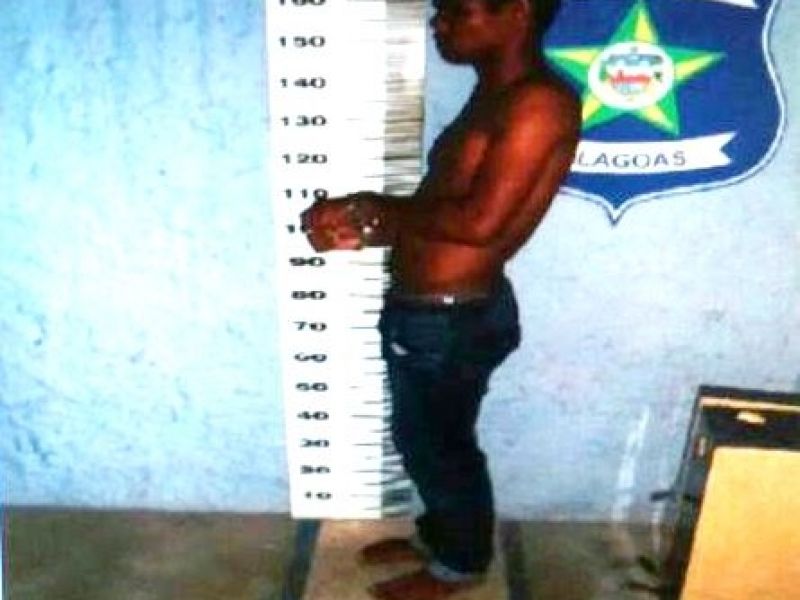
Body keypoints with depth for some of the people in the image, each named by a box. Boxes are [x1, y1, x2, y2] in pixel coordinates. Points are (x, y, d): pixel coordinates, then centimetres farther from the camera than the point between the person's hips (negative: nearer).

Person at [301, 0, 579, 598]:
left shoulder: (540, 103, -20)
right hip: (422, 311, 9)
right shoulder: (492, 96, 10)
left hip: (454, 320, -9)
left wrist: (369, 206, -15)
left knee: (442, 445, 12)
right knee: (421, 438, 24)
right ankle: (436, 534, 48)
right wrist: (362, 232, -4)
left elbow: (479, 221, -27)